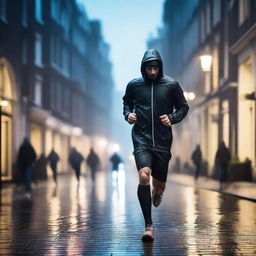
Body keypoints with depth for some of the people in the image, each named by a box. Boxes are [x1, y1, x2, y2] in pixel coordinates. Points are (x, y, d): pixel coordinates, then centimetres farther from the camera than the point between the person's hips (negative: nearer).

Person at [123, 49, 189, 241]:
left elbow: (183, 107, 10)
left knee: (160, 184, 8)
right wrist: (128, 114, 0)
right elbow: (127, 103, 21)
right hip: (142, 140, -1)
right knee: (144, 176, -22)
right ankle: (149, 225, -15)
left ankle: (157, 191, 50)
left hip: (162, 142, 1)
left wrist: (172, 118, -8)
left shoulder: (171, 85, 1)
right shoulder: (134, 85, 3)